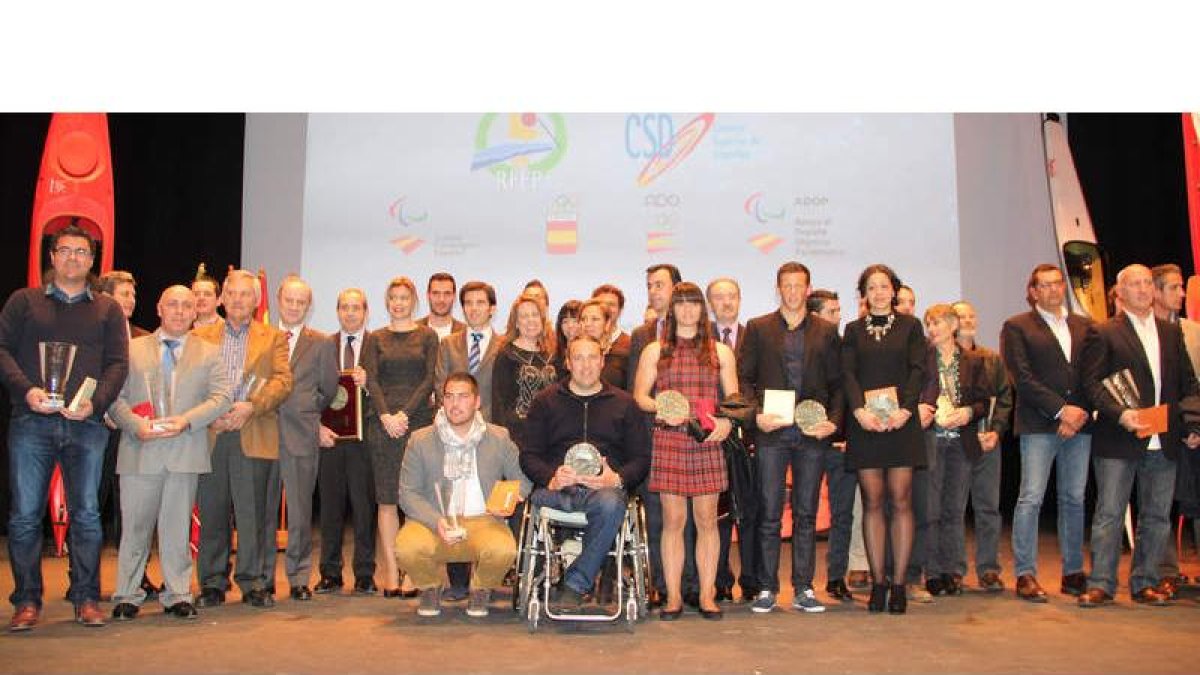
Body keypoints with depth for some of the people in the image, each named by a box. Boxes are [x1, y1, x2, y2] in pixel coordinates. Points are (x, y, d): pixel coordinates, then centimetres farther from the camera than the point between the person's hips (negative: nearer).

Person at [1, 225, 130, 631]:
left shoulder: (107, 309, 14)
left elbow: (118, 362, 6)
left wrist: (95, 402, -10)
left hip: (85, 425, 0)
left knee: (86, 514, 1)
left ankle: (86, 598, 10)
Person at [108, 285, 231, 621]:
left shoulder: (209, 353, 11)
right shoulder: (132, 348, 12)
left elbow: (221, 397, 1)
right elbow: (115, 396, 6)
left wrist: (186, 420, -13)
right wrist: (135, 424, -12)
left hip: (185, 452, 0)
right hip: (139, 452, 0)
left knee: (177, 527, 5)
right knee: (134, 526, 4)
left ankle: (177, 595, 13)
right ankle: (128, 595, 16)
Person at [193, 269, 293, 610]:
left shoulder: (274, 338, 11)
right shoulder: (200, 336, 15)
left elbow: (282, 380, -1)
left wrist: (251, 407, -14)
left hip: (252, 436, -2)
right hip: (208, 434, 2)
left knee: (251, 511, -3)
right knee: (212, 512, 5)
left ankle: (252, 582, 6)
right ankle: (212, 583, 15)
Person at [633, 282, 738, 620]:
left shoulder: (720, 352, 14)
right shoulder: (654, 351, 11)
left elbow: (734, 397, 11)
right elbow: (639, 395, 7)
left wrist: (726, 421, -8)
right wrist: (661, 410, -13)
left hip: (707, 443, 1)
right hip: (668, 440, -1)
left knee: (707, 519, 1)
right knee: (673, 520, -1)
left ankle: (707, 595, 10)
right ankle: (673, 596, 7)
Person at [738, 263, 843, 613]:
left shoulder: (827, 331, 11)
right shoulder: (758, 328, 7)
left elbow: (837, 383, 9)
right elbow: (743, 377, 4)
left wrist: (833, 421, -6)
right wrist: (756, 414, -10)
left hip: (813, 432, 2)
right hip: (771, 431, -1)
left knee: (806, 514, 7)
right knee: (769, 514, 1)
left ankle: (803, 589, 15)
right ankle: (767, 589, 10)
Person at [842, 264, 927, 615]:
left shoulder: (910, 326, 10)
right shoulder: (854, 330, 13)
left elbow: (917, 370, 1)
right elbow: (848, 373, 2)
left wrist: (906, 409, -13)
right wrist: (859, 410, -14)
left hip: (901, 421, -1)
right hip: (865, 423, 1)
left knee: (901, 500, -2)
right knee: (872, 502, 1)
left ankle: (898, 583, 4)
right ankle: (877, 582, 6)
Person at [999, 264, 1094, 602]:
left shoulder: (1084, 326, 17)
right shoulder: (1017, 327, 4)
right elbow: (1022, 378, -6)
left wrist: (1081, 412, -5)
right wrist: (1061, 409, -12)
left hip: (1080, 423, 4)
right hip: (1039, 425, -4)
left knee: (1074, 499, 9)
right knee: (1031, 498, -7)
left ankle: (1073, 573, 17)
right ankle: (1025, 575, -3)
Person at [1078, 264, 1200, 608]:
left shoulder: (1172, 332, 15)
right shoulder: (1103, 333, 0)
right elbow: (1092, 382, -8)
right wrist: (1120, 413, -21)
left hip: (1164, 441, 5)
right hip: (1118, 441, -5)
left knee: (1157, 516, 10)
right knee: (1109, 514, -2)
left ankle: (1145, 584, 20)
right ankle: (1101, 584, 4)